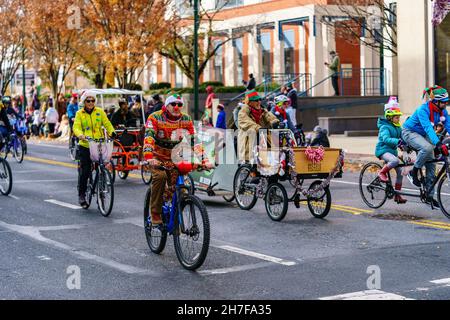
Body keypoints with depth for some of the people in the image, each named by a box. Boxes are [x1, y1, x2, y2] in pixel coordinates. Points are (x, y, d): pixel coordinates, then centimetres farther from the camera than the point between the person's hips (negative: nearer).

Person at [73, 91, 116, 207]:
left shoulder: (100, 112, 8)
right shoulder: (80, 114, 5)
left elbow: (107, 124, 2)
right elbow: (76, 127, -7)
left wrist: (112, 132, -18)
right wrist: (80, 135, -28)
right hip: (85, 146, -1)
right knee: (84, 171, -2)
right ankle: (81, 195, 11)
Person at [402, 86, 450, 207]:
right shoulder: (423, 110, -31)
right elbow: (428, 128, -43)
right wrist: (438, 144, -55)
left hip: (423, 135, 7)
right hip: (410, 133, -7)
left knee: (431, 165, 0)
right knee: (427, 148, -37)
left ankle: (430, 196, 8)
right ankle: (414, 172, -15)